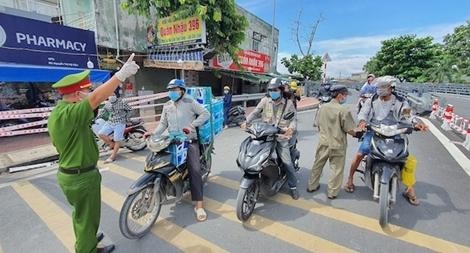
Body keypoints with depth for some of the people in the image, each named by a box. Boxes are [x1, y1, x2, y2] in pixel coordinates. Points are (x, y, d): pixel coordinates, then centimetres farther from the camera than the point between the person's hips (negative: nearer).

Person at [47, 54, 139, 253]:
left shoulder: (57, 112, 6)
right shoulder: (68, 113, -28)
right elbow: (97, 98, -42)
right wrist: (122, 74, -43)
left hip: (69, 174, 10)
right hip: (81, 177, -10)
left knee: (81, 213, 29)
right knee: (87, 217, 12)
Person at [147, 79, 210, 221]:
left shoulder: (190, 102, -1)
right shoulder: (167, 106, 15)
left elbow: (205, 114, -6)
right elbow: (163, 124, 10)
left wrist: (192, 125, -15)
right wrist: (154, 133, -8)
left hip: (189, 141, -5)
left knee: (195, 170, -17)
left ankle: (199, 206, -14)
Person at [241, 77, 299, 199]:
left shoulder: (288, 103, 3)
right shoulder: (265, 100, 6)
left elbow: (294, 118, 0)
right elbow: (255, 112, 6)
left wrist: (291, 128, -20)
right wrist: (246, 122, -8)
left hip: (281, 136, -2)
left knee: (287, 162, -3)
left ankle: (293, 186, 17)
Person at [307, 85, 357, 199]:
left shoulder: (323, 107, -1)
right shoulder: (343, 110, -17)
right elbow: (349, 130, -15)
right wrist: (356, 134, 6)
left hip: (323, 143, 5)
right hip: (337, 145, -5)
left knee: (317, 165, 18)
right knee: (336, 169, 11)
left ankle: (312, 186, 32)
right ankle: (332, 192, 22)